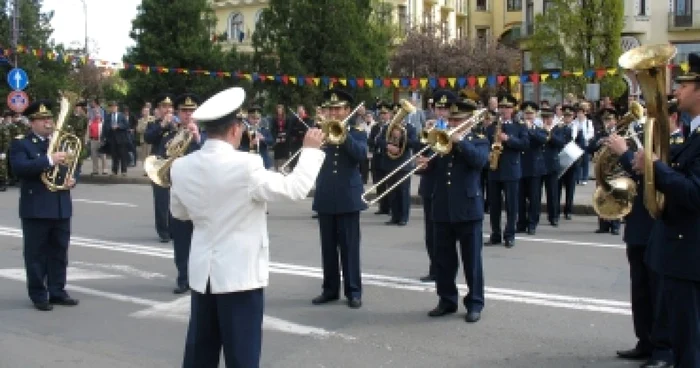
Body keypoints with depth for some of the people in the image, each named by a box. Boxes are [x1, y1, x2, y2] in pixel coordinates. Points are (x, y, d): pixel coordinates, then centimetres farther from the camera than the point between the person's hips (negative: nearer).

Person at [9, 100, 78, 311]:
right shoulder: (20, 144, -4)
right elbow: (19, 168, -21)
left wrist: (72, 179, -1)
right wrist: (49, 160, -28)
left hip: (61, 207, 6)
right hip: (36, 208, -5)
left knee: (59, 253, 11)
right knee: (36, 254, 1)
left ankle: (57, 292, 20)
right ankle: (39, 296, 8)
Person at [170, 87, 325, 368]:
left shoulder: (181, 167, 0)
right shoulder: (246, 165, -19)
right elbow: (296, 188, -11)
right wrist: (311, 150, 2)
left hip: (202, 272, 6)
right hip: (240, 273, -6)